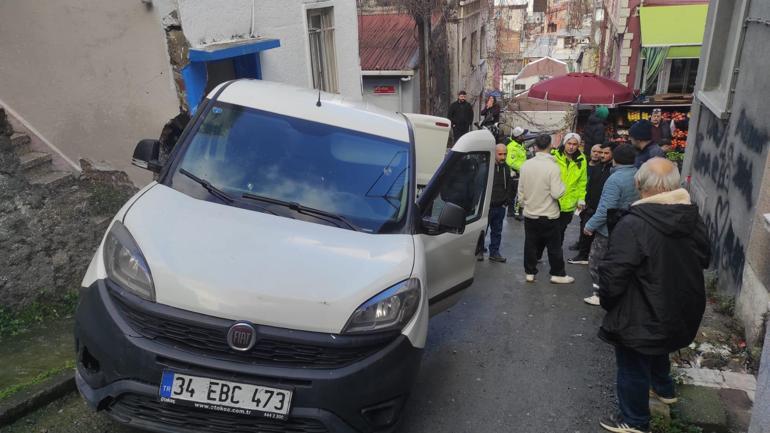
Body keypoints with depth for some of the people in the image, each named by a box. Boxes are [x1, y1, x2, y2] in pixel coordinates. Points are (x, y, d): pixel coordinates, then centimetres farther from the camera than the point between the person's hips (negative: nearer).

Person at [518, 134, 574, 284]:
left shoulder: (526, 165, -5)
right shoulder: (553, 166, -18)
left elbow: (521, 190, 4)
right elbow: (556, 193, -21)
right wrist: (562, 186, 0)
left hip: (530, 214, 4)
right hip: (549, 215, -4)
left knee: (530, 244, 13)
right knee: (554, 246, 10)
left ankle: (530, 273, 21)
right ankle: (558, 274, 20)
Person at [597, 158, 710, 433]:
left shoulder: (633, 224, -28)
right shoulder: (694, 218, -5)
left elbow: (613, 273, -26)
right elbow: (704, 260, 10)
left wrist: (607, 302, -7)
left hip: (641, 315, -7)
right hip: (681, 311, 7)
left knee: (633, 368, 13)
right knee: (657, 350, 34)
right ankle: (663, 389, 56)